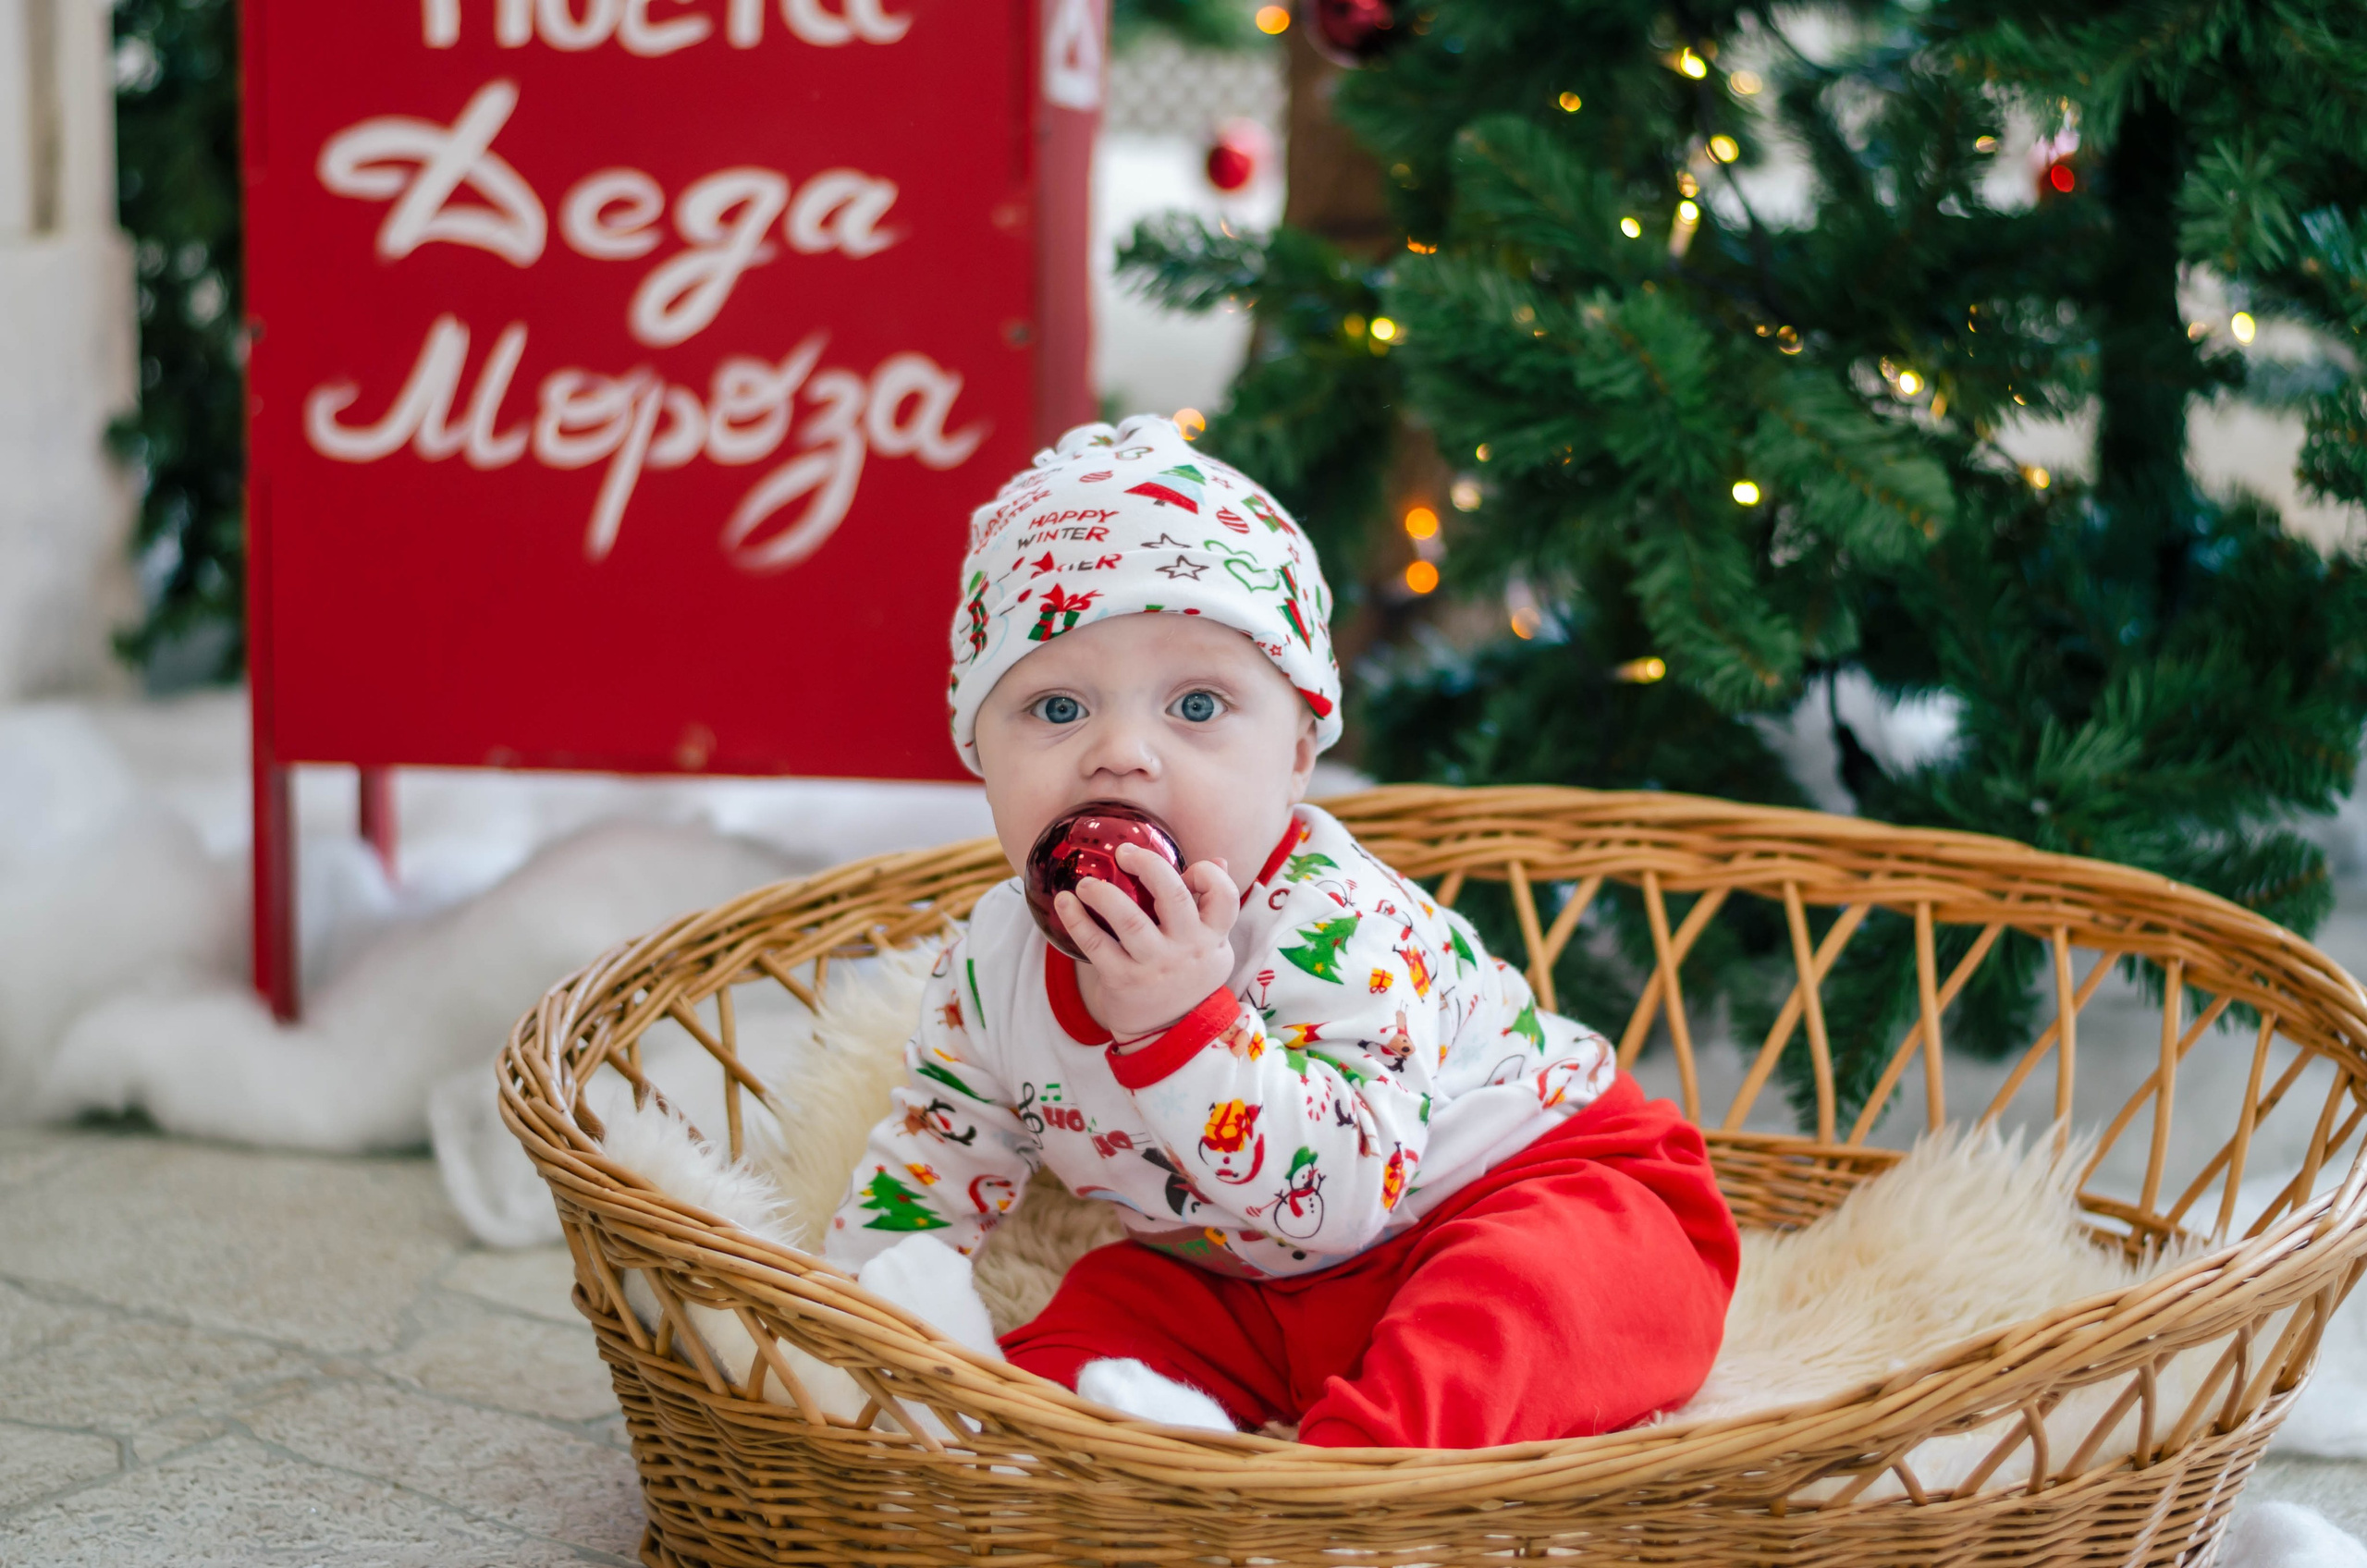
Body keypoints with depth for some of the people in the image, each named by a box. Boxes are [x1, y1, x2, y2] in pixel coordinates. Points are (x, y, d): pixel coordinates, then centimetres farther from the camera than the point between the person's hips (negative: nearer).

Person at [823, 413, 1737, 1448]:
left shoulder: (1338, 933, -30)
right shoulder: (994, 969, -9)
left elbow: (1348, 1192, -40)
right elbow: (930, 1165, 9)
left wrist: (1179, 1028, -47)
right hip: (1250, 1296, 7)